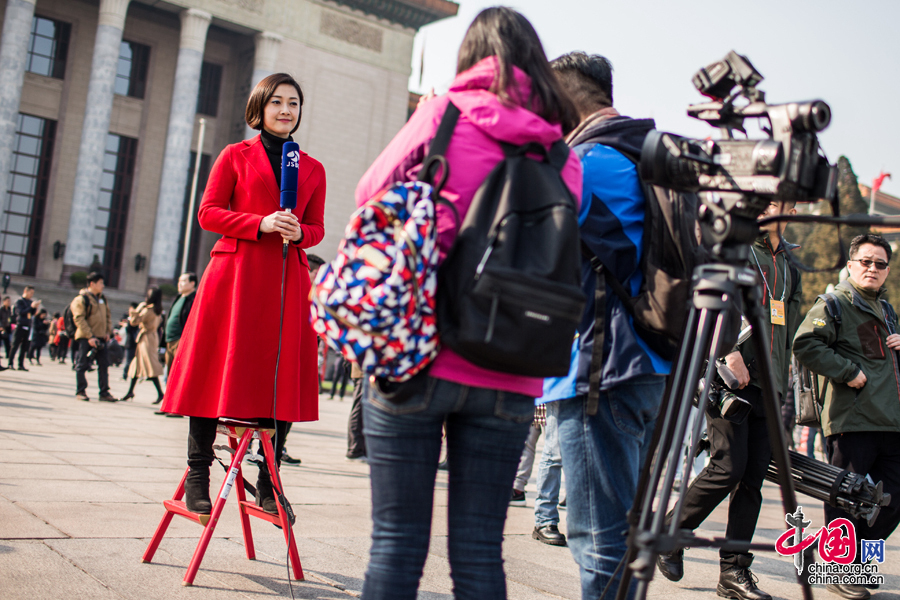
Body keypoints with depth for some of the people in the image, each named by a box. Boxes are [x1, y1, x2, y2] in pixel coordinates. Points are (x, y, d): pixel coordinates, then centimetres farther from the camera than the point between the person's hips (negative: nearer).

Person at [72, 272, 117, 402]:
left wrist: (108, 331, 8)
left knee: (104, 364, 5)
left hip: (101, 338, 7)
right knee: (82, 364, 0)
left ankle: (104, 393, 11)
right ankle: (80, 391, 10)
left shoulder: (102, 298, 15)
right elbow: (79, 319, -14)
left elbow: (108, 315, 23)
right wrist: (90, 336, -18)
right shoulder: (81, 299, -7)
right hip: (85, 338, -7)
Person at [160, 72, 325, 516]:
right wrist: (261, 223, -12)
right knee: (218, 370, -2)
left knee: (281, 377, 1)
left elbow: (317, 227, 16)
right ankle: (198, 475, 9)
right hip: (235, 274, -2)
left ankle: (268, 483, 10)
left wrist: (298, 232, -7)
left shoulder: (313, 169, 16)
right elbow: (209, 212, 3)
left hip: (287, 280, 3)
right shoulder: (236, 156, 9)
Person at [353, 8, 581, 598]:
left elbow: (372, 194, 7)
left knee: (397, 542, 4)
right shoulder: (562, 154, 9)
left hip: (416, 356, -3)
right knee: (479, 548, 10)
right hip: (508, 378, 3)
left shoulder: (444, 113, 0)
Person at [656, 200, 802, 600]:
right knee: (728, 467, -12)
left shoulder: (789, 265, 21)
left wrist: (782, 374, 15)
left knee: (754, 476, 3)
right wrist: (729, 350, -19)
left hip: (767, 383, 6)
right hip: (729, 376, -6)